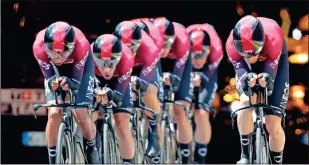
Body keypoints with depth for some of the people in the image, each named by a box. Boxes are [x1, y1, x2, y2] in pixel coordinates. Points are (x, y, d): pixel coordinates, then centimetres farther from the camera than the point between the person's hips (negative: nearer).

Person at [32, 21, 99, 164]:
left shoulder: (81, 45, -40)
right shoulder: (39, 46, -37)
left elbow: (76, 82, -30)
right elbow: (49, 78, -27)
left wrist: (68, 82, -53)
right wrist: (52, 83, -50)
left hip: (79, 67, -1)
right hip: (55, 71, 1)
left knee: (81, 115, -13)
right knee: (54, 113, -18)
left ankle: (91, 149, 17)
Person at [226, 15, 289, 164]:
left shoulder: (273, 38, -41)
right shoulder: (232, 45, -36)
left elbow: (271, 73, -34)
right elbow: (240, 70, -31)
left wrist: (266, 80, -58)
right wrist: (246, 80, -55)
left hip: (274, 64, -1)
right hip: (248, 69, 1)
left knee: (273, 124, -7)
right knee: (246, 101, -28)